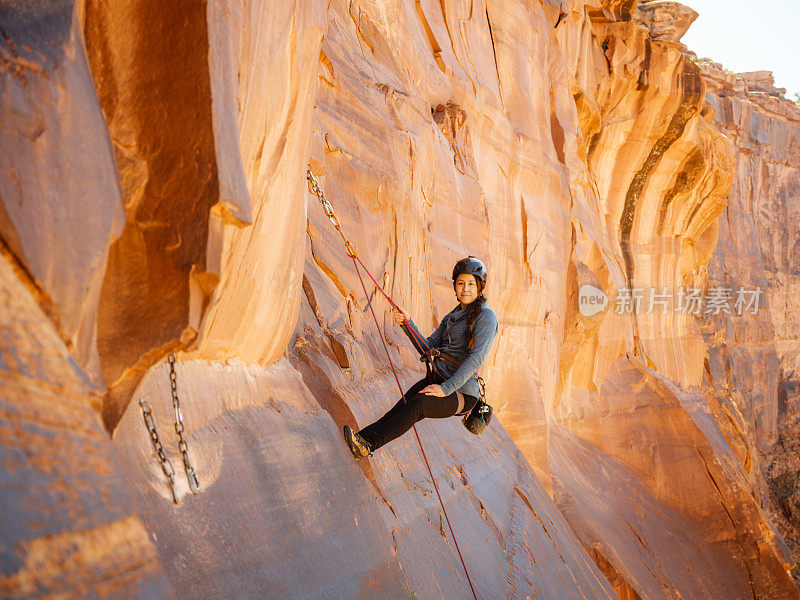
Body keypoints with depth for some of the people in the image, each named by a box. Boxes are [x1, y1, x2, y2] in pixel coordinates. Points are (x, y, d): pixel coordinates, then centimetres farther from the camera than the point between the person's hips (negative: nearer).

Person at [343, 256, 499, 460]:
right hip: (437, 380, 7)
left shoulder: (486, 316, -6)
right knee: (400, 408, -17)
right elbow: (428, 349, 14)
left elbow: (476, 358, -16)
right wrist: (407, 324, 0)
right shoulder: (451, 317, 18)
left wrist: (446, 389, -22)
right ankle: (362, 437, -28)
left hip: (462, 393, -7)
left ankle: (369, 443, -29)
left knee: (419, 404, -29)